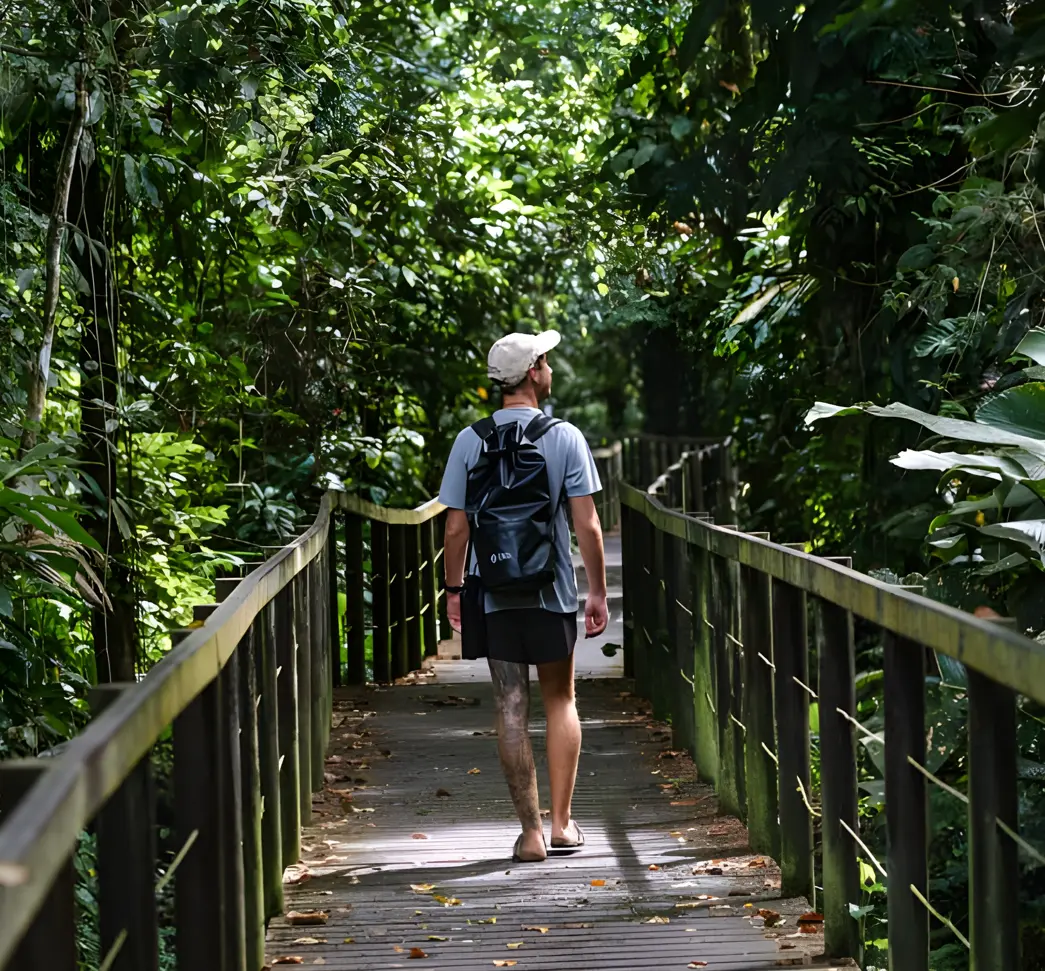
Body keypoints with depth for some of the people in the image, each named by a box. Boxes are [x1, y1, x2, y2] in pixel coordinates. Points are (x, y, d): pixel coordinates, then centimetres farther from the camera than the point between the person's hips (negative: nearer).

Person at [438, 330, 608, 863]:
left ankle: (531, 831, 3)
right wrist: (598, 592, 2)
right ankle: (562, 823, 14)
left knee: (511, 710, 4)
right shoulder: (565, 438, -6)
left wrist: (453, 589, 11)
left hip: (493, 597, 1)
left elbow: (455, 528, -1)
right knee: (560, 701, 14)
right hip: (553, 594, -1)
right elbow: (587, 527, -7)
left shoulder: (469, 442, -2)